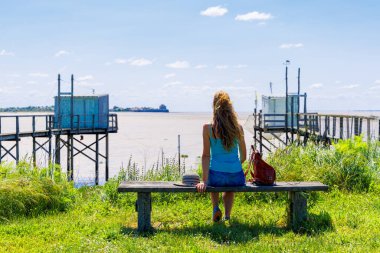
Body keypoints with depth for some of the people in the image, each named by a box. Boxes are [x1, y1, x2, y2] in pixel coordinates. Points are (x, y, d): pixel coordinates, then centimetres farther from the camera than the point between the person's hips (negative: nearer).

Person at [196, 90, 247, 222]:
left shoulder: (208, 128, -5)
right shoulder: (238, 128, 1)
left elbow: (206, 155, -8)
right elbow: (243, 156, 8)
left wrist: (204, 180, -8)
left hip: (217, 176, -1)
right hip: (237, 177, 2)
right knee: (230, 188, 39)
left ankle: (216, 208, 19)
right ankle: (227, 215, 31)